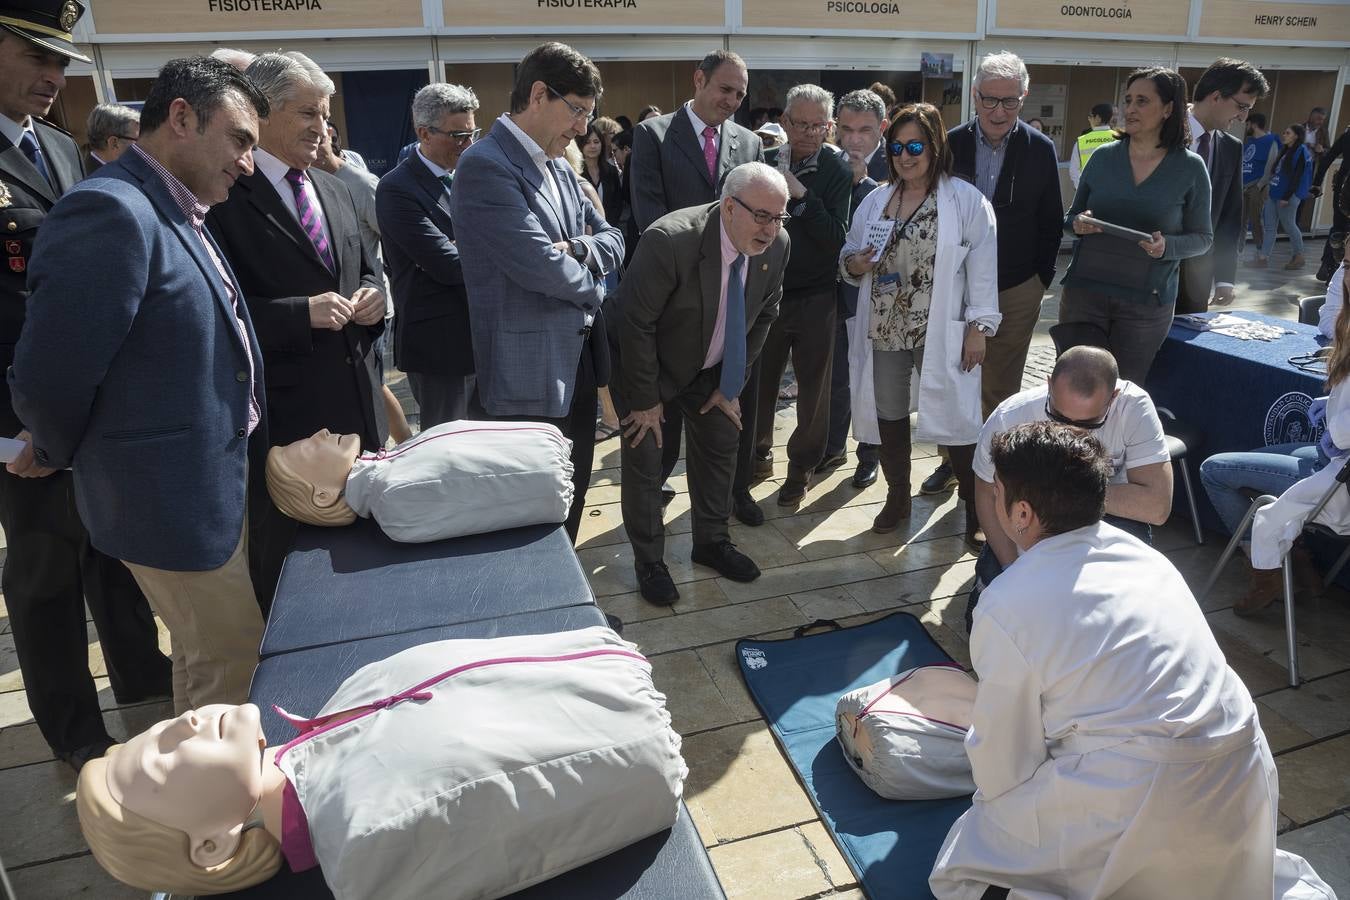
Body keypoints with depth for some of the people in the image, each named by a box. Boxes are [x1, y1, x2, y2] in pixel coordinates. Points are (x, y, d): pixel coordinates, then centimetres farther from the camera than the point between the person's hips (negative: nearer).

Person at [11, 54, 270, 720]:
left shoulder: (178, 216, 9)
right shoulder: (111, 212, -22)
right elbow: (48, 381, -20)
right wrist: (71, 462, -4)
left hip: (218, 486, 9)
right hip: (174, 504, -9)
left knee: (206, 655, 24)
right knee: (232, 664, 6)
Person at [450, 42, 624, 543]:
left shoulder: (559, 170, 12)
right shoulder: (485, 166, -16)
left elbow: (612, 238, 14)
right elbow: (542, 267, -24)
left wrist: (583, 249, -9)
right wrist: (592, 283, -4)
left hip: (577, 363, 9)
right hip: (528, 378, -9)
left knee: (573, 497, 20)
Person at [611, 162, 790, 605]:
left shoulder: (776, 245, -16)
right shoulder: (670, 240, -34)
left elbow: (762, 316, -1)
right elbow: (635, 322, -27)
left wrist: (730, 387, 0)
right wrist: (646, 399, -20)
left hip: (710, 367, 6)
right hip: (645, 361, -5)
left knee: (721, 442, 12)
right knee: (644, 458, -2)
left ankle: (712, 541, 32)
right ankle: (649, 561, 16)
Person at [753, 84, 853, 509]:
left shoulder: (838, 171, -5)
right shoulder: (764, 162, 2)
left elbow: (836, 238, -15)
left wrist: (801, 195, -21)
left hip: (815, 298, -2)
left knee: (813, 387, 8)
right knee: (759, 380, 11)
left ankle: (802, 466, 24)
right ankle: (758, 452, 32)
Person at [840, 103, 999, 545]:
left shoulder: (966, 199, -4)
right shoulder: (875, 200, 10)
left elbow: (982, 266, -5)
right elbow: (848, 255, 15)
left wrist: (979, 326, -10)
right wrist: (854, 265, -9)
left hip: (940, 332, -4)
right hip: (883, 328, 4)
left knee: (955, 415, -1)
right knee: (888, 414, 11)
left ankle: (976, 505, 14)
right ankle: (897, 496, 28)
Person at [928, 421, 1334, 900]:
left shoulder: (1007, 605, -13)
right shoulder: (1140, 553, 8)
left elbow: (1003, 749, -4)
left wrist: (994, 800, 18)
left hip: (1140, 800, -7)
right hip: (1242, 779, 8)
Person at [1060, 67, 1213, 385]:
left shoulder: (1190, 168, -1)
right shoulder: (1103, 156, 4)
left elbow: (1203, 238, 4)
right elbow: (1070, 218, 12)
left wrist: (1167, 246, -16)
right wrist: (1077, 224, -11)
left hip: (1146, 301, -1)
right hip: (1085, 291, 1)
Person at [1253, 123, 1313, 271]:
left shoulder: (1301, 152, -10)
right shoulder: (1284, 149, 14)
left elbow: (1297, 177, -16)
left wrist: (1286, 197, -19)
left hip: (1287, 196, -8)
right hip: (1274, 193, 8)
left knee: (1289, 225, 1)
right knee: (1270, 227, 5)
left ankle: (1299, 257, 14)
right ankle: (1263, 258, 6)